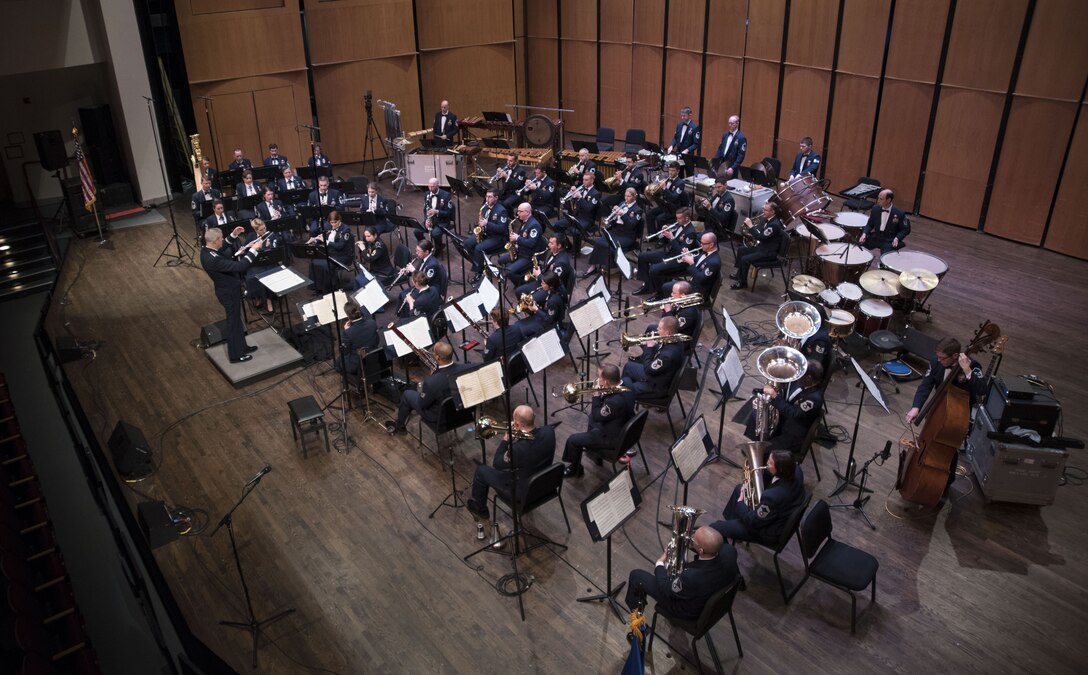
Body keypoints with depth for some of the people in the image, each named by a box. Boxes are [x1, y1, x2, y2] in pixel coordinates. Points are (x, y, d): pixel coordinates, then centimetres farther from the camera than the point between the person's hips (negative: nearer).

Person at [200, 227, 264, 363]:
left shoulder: (206, 250, -7)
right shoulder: (213, 259, -36)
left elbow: (223, 250, 14)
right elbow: (240, 266, -38)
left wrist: (233, 235, 4)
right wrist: (254, 249, -32)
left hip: (227, 288, 9)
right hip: (229, 292, -9)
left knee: (236, 319, 24)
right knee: (234, 322, 8)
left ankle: (241, 346, 42)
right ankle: (235, 355, 25)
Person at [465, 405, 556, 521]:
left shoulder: (517, 449, -38)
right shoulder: (549, 431, -21)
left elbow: (497, 464, -17)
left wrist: (505, 440, -10)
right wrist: (515, 436, -8)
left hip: (523, 493, -6)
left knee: (481, 470, 13)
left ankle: (479, 509, 38)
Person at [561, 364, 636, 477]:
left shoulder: (615, 401, -39)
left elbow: (597, 417, -22)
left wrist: (596, 396, -16)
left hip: (613, 438, -9)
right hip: (623, 430, 9)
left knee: (573, 440, 0)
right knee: (591, 416, 32)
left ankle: (575, 469, 24)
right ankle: (592, 447, 48)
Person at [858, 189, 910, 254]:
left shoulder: (899, 213, -11)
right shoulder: (875, 208, 0)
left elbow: (906, 229, -2)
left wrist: (897, 238, -19)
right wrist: (864, 234, -9)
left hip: (889, 241, -4)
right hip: (875, 237, 4)